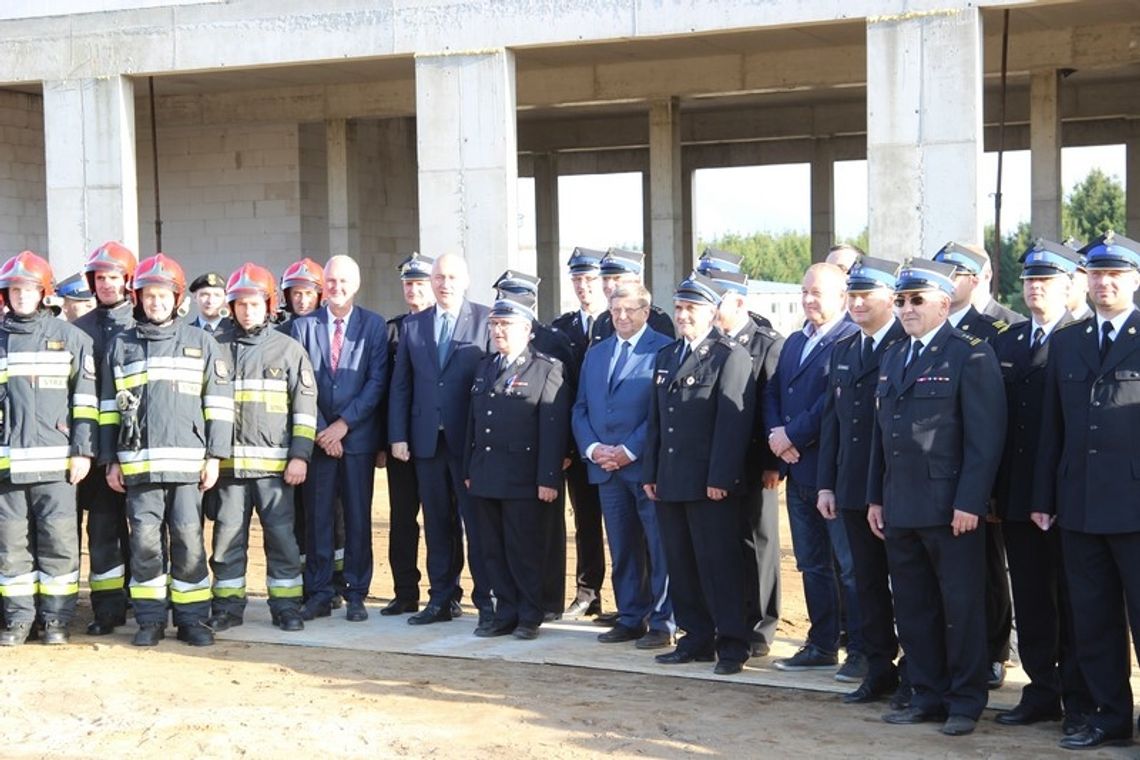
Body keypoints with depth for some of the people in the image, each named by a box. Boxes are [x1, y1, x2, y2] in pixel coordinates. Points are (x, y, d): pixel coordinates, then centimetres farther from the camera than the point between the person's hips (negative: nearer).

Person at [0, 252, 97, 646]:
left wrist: (83, 451, -4)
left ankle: (56, 618, 8)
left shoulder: (70, 337, 5)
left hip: (55, 460, -2)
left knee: (58, 540, -1)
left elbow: (86, 399, 3)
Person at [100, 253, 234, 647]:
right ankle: (150, 620, 10)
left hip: (187, 463, -1)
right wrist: (110, 461, 7)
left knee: (189, 542, 0)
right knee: (145, 542, 1)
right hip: (137, 463, 1)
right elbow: (109, 407, 13)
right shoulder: (120, 346, 12)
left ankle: (192, 618, 8)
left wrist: (214, 456, -1)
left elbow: (219, 403, 5)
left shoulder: (201, 343, 8)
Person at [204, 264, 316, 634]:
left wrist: (300, 455, -4)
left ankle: (286, 605, 8)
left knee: (281, 535, -1)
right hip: (227, 461, 2)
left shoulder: (289, 349, 5)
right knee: (228, 535, 5)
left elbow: (305, 407, 3)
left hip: (273, 461, -2)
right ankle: (228, 606, 15)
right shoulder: (218, 348, 9)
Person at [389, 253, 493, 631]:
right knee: (437, 525, 10)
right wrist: (397, 436, 3)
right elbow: (400, 385, 10)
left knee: (478, 523, 0)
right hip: (427, 440, 4)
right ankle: (442, 599, 19)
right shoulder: (412, 326, 11)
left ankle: (487, 601, 7)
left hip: (471, 440, -4)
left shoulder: (486, 321, -1)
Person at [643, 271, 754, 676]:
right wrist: (650, 473, 11)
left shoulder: (731, 356, -6)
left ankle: (731, 644, 4)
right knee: (681, 564, 10)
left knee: (718, 562, -3)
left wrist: (720, 478, -17)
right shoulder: (665, 356, 17)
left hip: (710, 484, -7)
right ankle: (697, 639, 19)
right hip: (670, 482, 7)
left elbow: (733, 422, -13)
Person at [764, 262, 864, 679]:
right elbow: (772, 393, 16)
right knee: (812, 565, 15)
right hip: (799, 472, 9)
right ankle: (822, 645, 24)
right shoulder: (793, 342, 17)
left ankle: (861, 652, 5)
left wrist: (792, 435, -15)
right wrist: (776, 436, -2)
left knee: (850, 567, -2)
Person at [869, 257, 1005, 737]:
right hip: (900, 509, 7)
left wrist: (970, 503, -17)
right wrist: (875, 497, 14)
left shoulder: (971, 355, -6)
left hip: (950, 508, -7)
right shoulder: (892, 359, 16)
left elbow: (984, 437, -12)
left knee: (961, 607, 2)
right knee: (912, 609, 11)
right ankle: (928, 697, 22)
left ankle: (965, 701, 13)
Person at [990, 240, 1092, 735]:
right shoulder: (1006, 343, 13)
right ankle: (1042, 690, 22)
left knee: (1074, 601, 3)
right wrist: (995, 488, 6)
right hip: (1017, 497, 6)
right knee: (1030, 600, 12)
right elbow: (994, 418, 10)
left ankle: (1080, 701, 12)